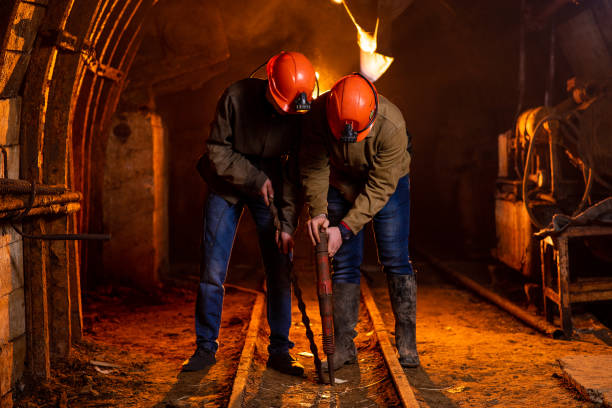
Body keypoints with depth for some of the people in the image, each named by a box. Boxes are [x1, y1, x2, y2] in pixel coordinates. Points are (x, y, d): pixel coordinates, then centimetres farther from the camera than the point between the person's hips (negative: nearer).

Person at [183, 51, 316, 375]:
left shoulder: (303, 114, -17)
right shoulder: (236, 97, -22)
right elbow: (217, 151, -14)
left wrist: (287, 223, -16)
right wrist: (254, 178, -19)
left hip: (270, 187, 1)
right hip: (227, 186, -1)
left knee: (280, 271, -4)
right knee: (212, 270, -3)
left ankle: (279, 351, 8)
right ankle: (206, 348, 11)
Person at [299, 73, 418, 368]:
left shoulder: (391, 127, -36)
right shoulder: (318, 114, -29)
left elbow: (380, 187, -31)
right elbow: (313, 167, -17)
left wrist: (344, 229, -33)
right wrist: (317, 211, -30)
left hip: (388, 182, -2)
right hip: (342, 183, 2)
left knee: (395, 260, -8)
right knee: (344, 264, -1)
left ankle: (407, 344, 1)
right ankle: (344, 345, 5)